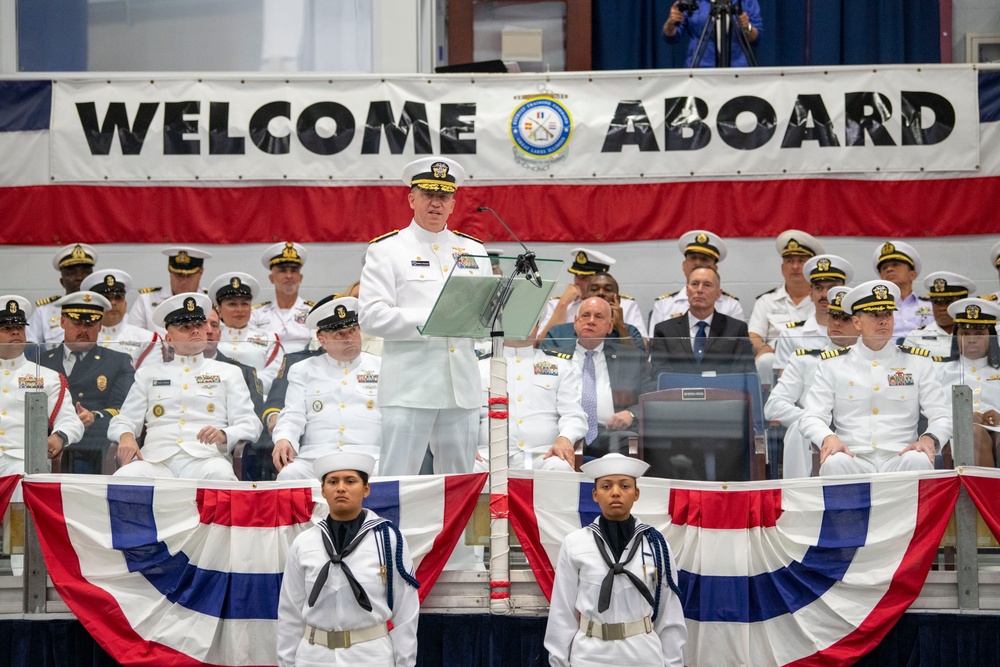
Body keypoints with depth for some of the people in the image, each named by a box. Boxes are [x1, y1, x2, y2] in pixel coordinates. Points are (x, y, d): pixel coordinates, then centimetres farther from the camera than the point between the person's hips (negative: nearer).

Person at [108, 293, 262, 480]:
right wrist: (126, 436, -7)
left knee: (219, 476, -39)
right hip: (156, 459, 2)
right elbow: (124, 421, 19)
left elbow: (249, 425, 10)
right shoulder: (148, 374, 25)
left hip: (205, 458, -2)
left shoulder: (228, 373, 20)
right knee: (123, 478, -32)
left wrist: (224, 435, -13)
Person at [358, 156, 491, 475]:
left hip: (462, 385, 5)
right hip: (409, 386, -5)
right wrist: (431, 320, -17)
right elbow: (371, 316, -9)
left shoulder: (474, 250, 17)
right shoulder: (386, 250, 2)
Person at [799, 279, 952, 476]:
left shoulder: (918, 362, 16)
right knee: (834, 462, -34)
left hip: (900, 457, 1)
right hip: (853, 458, -1)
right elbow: (811, 417, 7)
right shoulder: (833, 364, 13)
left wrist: (929, 439, -14)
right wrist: (828, 438, -17)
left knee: (919, 460, -33)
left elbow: (942, 416, 10)